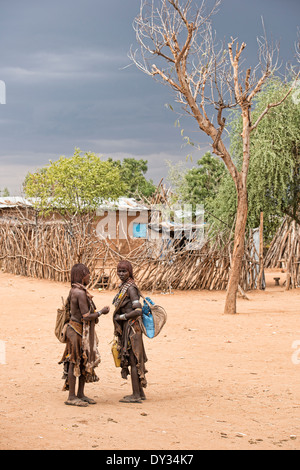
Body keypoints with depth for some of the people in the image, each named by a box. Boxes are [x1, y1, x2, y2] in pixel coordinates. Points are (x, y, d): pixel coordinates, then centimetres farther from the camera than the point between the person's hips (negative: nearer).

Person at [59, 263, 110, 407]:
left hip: (84, 333, 10)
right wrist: (101, 312, -9)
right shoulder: (81, 293, -21)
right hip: (78, 332, -10)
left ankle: (80, 394, 20)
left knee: (85, 362, 13)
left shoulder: (74, 291, 9)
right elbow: (86, 317, -23)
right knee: (75, 363, -4)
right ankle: (71, 397, 2)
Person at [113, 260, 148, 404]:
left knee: (133, 360, -6)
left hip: (131, 327, -10)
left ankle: (136, 395, -2)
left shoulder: (130, 288, -16)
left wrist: (121, 317, -15)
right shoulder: (124, 286, 13)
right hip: (126, 327, 10)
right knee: (135, 359, 13)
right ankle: (140, 392, 21)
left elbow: (138, 311, -23)